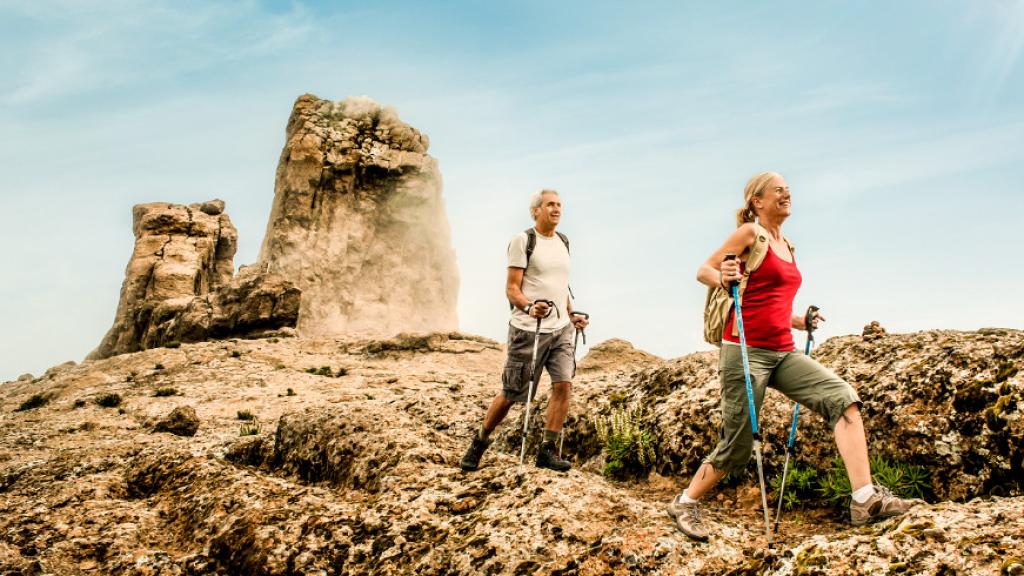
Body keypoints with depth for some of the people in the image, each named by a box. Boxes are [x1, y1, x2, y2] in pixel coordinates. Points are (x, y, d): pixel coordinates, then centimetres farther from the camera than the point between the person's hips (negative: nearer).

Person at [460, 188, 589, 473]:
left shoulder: (563, 241, 16)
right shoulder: (522, 240, -6)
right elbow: (511, 289, -10)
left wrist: (572, 316, 13)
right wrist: (529, 307, -28)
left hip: (561, 329, 6)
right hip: (528, 330, -6)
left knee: (563, 384, -8)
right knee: (511, 394, 2)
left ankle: (547, 450, 3)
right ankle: (480, 440, 24)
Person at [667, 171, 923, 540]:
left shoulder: (786, 246, 20)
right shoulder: (749, 232, -1)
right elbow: (704, 271, -5)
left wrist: (802, 322, 15)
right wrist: (724, 279, -25)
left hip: (783, 353, 7)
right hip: (746, 350, -7)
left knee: (842, 397, -13)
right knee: (737, 445, -2)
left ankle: (865, 500, -17)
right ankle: (685, 503, 19)